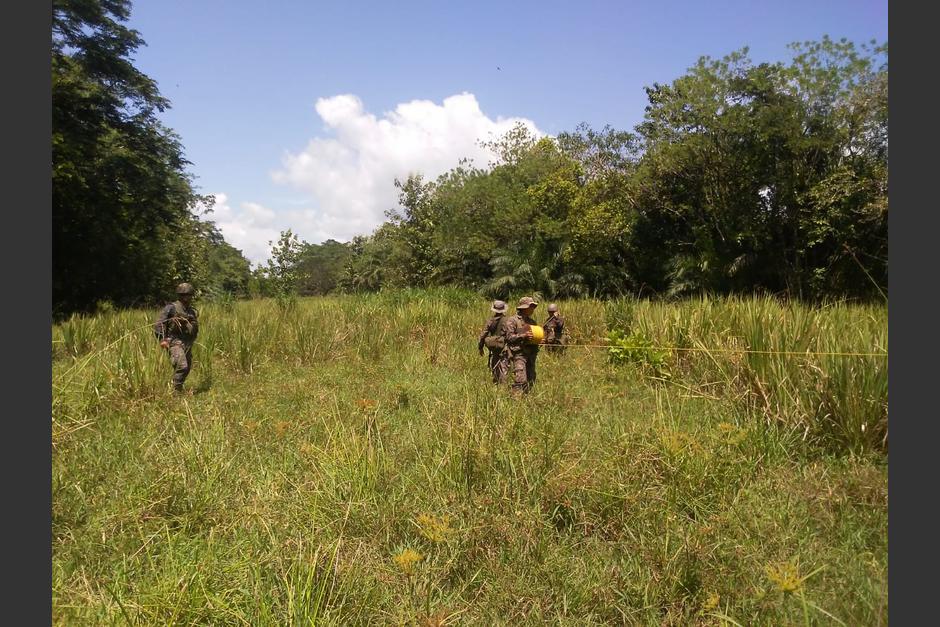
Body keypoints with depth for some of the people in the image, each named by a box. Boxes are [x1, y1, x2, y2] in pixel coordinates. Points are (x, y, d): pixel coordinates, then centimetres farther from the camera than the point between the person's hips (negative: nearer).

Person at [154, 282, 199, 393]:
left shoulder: (192, 311, 15)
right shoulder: (171, 308, -4)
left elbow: (195, 329, 27)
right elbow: (159, 324, -7)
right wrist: (162, 339, -15)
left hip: (187, 344, 7)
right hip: (174, 342, -7)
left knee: (187, 368, 8)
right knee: (182, 366, -21)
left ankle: (177, 388, 24)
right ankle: (176, 390, -11)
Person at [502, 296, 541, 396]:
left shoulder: (533, 322, 17)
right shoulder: (512, 321, -4)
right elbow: (509, 337, -10)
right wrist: (523, 336, -20)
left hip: (531, 354, 7)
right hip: (518, 354, -7)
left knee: (531, 381, 9)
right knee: (520, 380, -17)